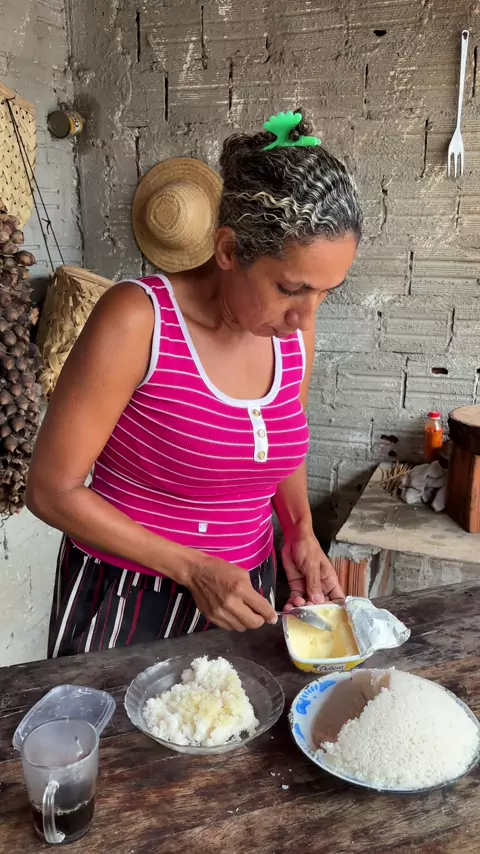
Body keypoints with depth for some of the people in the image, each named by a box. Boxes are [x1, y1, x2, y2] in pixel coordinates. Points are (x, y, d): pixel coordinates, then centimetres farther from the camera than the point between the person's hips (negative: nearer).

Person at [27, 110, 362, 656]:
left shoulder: (295, 331, -7)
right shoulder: (137, 319, -22)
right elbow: (51, 490, -17)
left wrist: (299, 531, -6)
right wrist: (192, 569, -20)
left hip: (241, 599, 5)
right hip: (122, 603, -4)